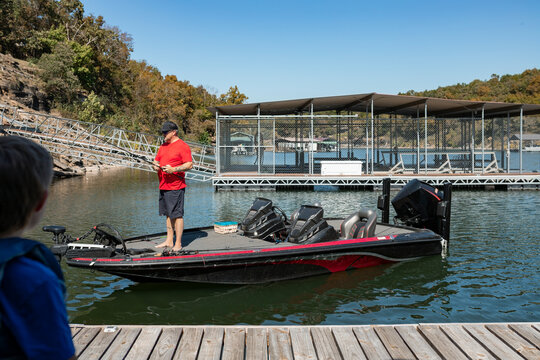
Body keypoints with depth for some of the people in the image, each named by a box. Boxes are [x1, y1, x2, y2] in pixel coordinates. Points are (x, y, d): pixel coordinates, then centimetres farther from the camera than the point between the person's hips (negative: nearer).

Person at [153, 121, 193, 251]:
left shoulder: (182, 146, -8)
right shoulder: (163, 146, 18)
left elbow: (189, 164, -14)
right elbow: (156, 160, 24)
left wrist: (173, 169, -23)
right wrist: (156, 166, 1)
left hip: (176, 187, -8)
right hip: (163, 186, 8)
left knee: (177, 215, -5)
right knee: (168, 214, 13)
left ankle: (178, 244, 0)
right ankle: (169, 241, 21)